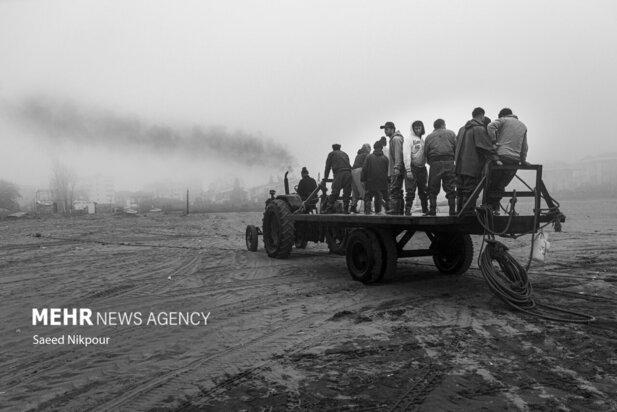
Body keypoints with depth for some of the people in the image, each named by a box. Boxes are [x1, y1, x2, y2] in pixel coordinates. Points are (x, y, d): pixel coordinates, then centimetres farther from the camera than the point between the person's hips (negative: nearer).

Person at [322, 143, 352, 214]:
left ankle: (328, 209, -9)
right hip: (348, 173, 4)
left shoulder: (331, 154, 18)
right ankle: (345, 209, 5)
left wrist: (325, 178, 22)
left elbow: (327, 167, 16)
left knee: (335, 192, -8)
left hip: (339, 174, -3)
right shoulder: (345, 154, 30)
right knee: (347, 193, 6)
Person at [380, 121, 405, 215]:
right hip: (395, 171, 10)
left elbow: (398, 154, -19)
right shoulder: (392, 139, 22)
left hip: (396, 171, -10)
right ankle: (400, 210, 16)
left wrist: (397, 167, -26)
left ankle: (394, 209, -14)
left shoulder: (396, 139, -9)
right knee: (398, 191, 12)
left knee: (394, 190, -13)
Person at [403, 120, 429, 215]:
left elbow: (426, 155, 19)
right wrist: (408, 170, -18)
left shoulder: (424, 141, 16)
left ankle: (425, 210, 16)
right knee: (410, 191, -8)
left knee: (424, 191, 8)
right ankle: (407, 211, -4)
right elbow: (406, 156, -11)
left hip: (422, 168, 6)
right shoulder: (408, 140, -2)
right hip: (412, 168, -6)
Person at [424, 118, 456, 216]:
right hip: (449, 162, 0)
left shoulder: (429, 137, 13)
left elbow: (426, 152, 7)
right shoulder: (451, 133, 12)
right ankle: (452, 211, 4)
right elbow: (456, 147, 3)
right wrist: (454, 159, 15)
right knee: (450, 188, 5)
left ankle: (432, 211, 1)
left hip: (435, 163, 0)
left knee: (433, 189, 6)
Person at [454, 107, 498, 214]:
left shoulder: (462, 129, 16)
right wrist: (495, 158, -17)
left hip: (459, 166, 8)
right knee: (470, 193, -4)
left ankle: (459, 212, 20)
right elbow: (486, 147, -18)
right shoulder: (480, 129, -9)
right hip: (472, 168, -7)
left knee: (460, 192, 13)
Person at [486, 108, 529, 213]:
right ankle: (495, 207, 5)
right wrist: (523, 160, 28)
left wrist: (494, 141, -9)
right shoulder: (523, 126, 23)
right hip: (515, 161, 5)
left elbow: (490, 126, -15)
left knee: (491, 183, 3)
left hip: (501, 156, -5)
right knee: (500, 186, 9)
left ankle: (488, 205, -2)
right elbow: (524, 147, 22)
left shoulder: (503, 120, 8)